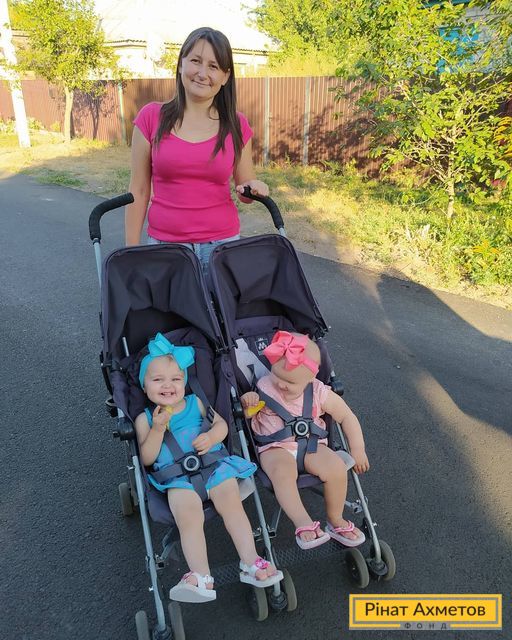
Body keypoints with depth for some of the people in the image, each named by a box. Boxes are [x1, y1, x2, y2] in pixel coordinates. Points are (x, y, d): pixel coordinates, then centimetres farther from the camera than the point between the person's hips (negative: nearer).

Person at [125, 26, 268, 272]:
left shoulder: (237, 126, 1)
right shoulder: (151, 117, -2)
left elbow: (246, 191, 10)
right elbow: (138, 191, 1)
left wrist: (255, 188, -13)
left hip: (222, 242, 1)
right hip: (164, 243, -1)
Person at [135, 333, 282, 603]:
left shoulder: (195, 402, 14)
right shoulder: (145, 418, 8)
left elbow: (221, 423, 13)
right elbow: (146, 459, 2)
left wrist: (211, 436, -10)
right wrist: (157, 429, -13)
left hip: (214, 465, 2)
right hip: (177, 477, -1)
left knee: (232, 504, -19)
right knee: (188, 517, -26)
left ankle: (251, 563, -12)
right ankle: (200, 577, -25)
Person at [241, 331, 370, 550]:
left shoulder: (319, 393, -6)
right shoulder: (264, 386, -5)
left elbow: (346, 417, 5)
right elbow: (246, 415, 5)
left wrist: (358, 450, 2)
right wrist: (247, 402, -18)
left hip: (310, 444, 2)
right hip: (275, 448, -1)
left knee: (337, 468, -24)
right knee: (283, 471, -36)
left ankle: (335, 520, 1)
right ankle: (303, 524, -25)